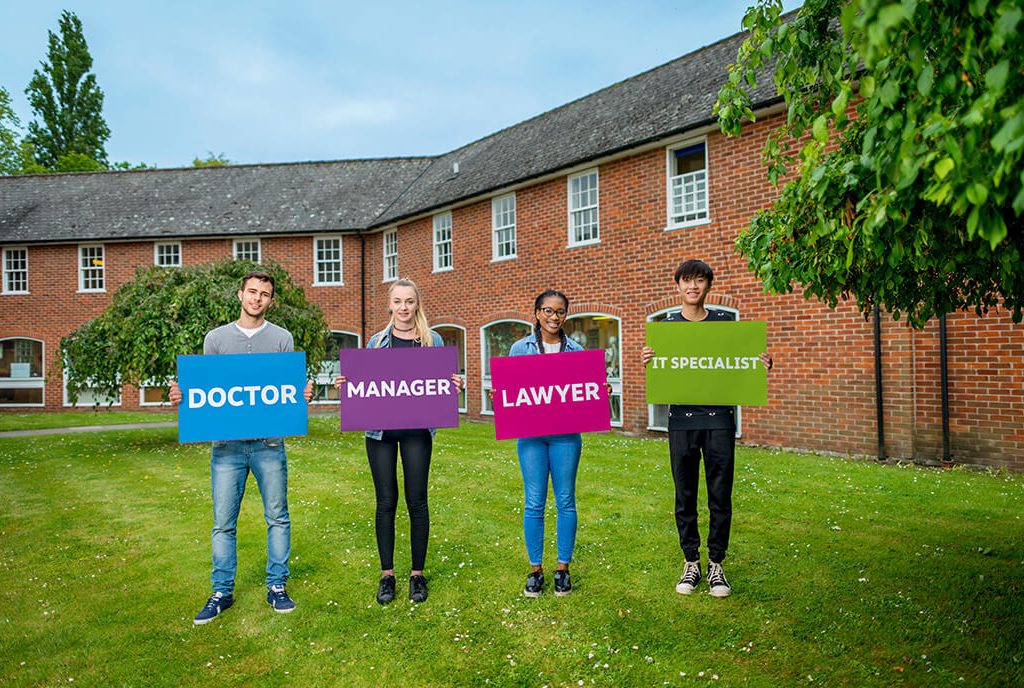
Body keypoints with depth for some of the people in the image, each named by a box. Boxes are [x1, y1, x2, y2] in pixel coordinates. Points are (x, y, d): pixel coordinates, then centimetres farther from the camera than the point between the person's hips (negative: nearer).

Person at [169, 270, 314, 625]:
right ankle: (222, 592, 19)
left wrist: (306, 394, -17)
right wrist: (180, 396, -10)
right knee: (223, 522, 5)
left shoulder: (282, 338, 7)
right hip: (227, 443, 1)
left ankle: (276, 586, 19)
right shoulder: (216, 338, 10)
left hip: (268, 442, 0)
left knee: (277, 518, 6)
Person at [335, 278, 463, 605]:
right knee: (386, 501, 6)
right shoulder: (376, 342, 9)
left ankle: (417, 574, 18)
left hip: (417, 429, -1)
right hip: (380, 429, 1)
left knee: (416, 501, 4)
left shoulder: (433, 341, 5)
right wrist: (346, 385, -6)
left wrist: (455, 385, -14)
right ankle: (386, 574, 19)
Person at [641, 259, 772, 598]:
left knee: (720, 496, 4)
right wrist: (647, 363, -16)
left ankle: (716, 564, 18)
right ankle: (691, 563, 20)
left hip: (719, 419, 0)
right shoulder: (666, 326, 6)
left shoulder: (724, 322, 6)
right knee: (685, 496, 6)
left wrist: (762, 365, -9)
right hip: (682, 420, 0)